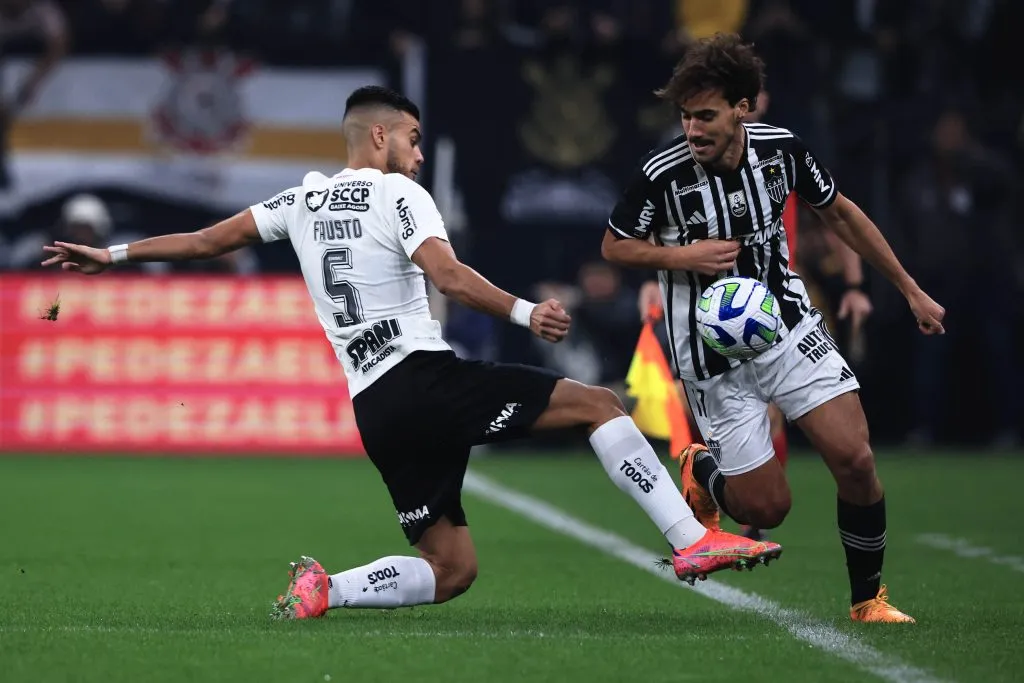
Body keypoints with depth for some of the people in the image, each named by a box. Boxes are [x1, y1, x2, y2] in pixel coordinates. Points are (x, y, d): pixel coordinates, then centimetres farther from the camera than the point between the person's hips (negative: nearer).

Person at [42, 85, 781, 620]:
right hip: (424, 377, -7)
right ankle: (694, 542, -19)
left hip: (373, 407, 7)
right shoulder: (397, 194, -1)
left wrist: (112, 255, 32)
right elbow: (450, 277, -18)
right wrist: (525, 312, -25)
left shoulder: (304, 200, 18)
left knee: (452, 570, 13)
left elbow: (207, 239, 22)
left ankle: (323, 591, -4)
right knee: (599, 404, -6)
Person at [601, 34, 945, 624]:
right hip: (714, 351, -2)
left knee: (855, 459, -13)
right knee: (766, 509, -3)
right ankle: (701, 470, 32)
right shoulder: (662, 174, -19)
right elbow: (615, 247, -3)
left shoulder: (781, 148, -10)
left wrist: (910, 289, 11)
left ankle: (868, 601, 8)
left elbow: (840, 214, 8)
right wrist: (684, 255, -21)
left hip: (789, 325, 2)